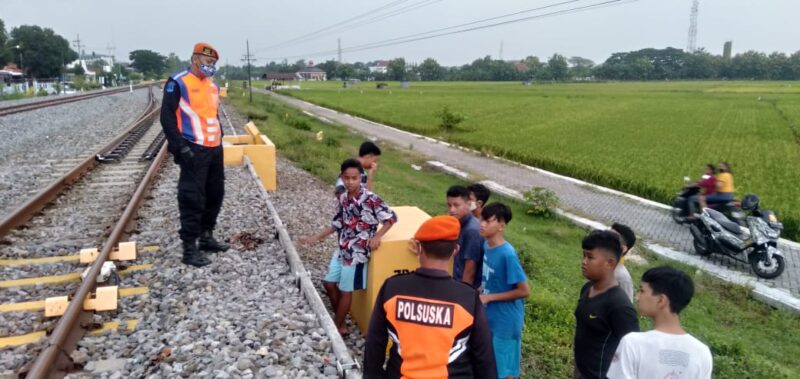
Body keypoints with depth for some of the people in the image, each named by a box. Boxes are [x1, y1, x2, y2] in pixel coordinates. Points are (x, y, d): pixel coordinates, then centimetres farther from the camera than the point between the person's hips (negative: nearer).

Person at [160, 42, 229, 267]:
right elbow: (167, 117, -11)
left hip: (214, 149, 8)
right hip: (194, 151, -8)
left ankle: (206, 237, 28)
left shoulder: (212, 85, 16)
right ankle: (190, 248, 2)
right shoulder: (178, 83, -7)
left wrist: (220, 138, 16)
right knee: (192, 199, -5)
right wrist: (180, 147, -17)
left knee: (215, 194, 14)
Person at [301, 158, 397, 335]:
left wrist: (377, 237, -24)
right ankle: (340, 320, 33)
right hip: (341, 250, 7)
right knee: (329, 283, 15)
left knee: (345, 291, 6)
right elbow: (337, 224, 11)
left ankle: (337, 326, 25)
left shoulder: (371, 199, -20)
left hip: (357, 253, -7)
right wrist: (315, 237, 8)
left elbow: (391, 218, -16)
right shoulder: (343, 198, 1)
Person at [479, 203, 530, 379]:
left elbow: (524, 291, -21)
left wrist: (489, 297, -19)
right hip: (491, 317, 8)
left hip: (506, 320, -8)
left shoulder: (507, 254, -25)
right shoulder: (486, 245, -1)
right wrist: (482, 291, 2)